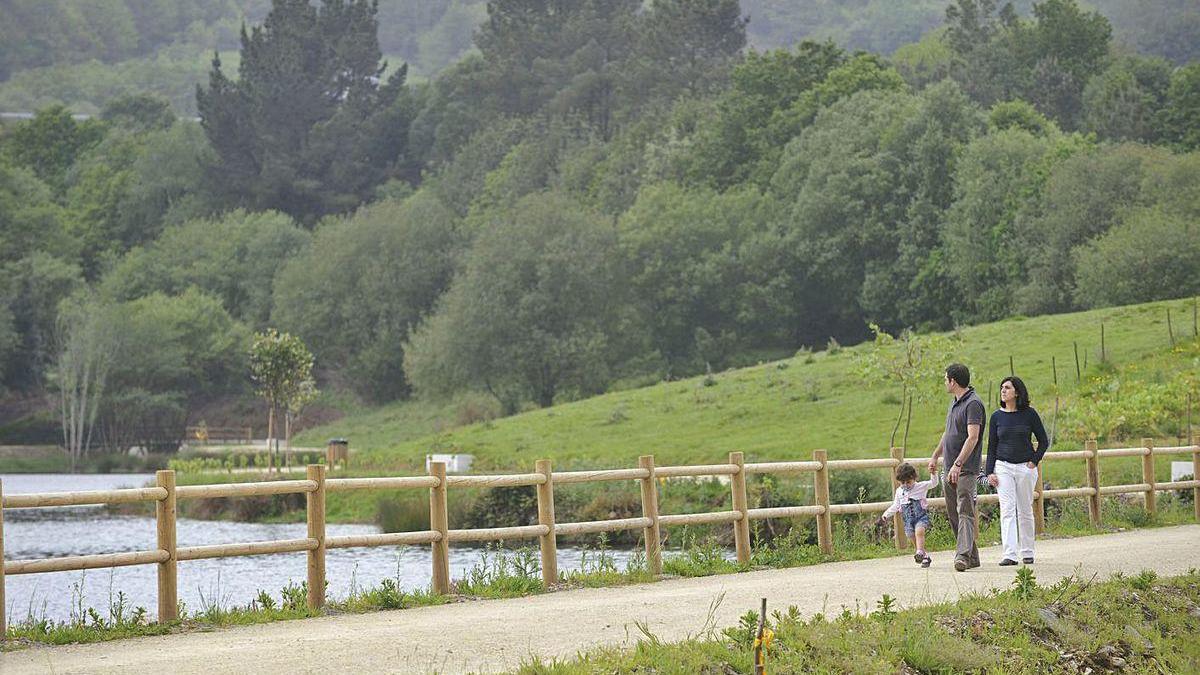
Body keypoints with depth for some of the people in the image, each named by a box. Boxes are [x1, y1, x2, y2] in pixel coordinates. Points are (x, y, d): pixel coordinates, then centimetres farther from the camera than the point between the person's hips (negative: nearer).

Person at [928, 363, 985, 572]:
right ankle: (972, 556, 16)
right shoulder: (955, 403, 16)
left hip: (966, 469, -10)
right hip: (950, 468, 10)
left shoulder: (973, 403, -14)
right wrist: (935, 456, 31)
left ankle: (963, 555, -23)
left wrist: (958, 464, -28)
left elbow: (972, 438, -22)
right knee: (953, 515, 10)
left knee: (965, 512, -15)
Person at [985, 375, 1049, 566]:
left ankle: (1027, 553, 20)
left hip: (1025, 467, -1)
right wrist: (989, 472, 0)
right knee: (1007, 509, -10)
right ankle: (1009, 554, -16)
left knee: (1025, 511, 7)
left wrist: (1034, 461, -5)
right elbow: (991, 446, 8)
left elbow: (1043, 441, 6)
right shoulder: (997, 416, 4)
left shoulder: (1029, 414, -1)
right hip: (1003, 466, 1)